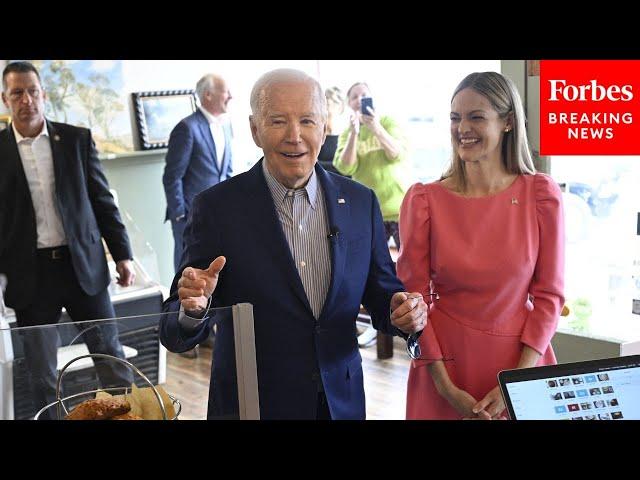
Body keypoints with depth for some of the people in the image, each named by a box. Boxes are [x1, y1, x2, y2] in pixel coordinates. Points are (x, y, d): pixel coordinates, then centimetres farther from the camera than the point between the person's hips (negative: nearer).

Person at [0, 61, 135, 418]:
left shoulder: (78, 139, 2)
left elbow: (103, 200, 5)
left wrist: (123, 254, 2)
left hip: (83, 265, 1)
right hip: (30, 274, 0)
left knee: (111, 357, 8)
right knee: (42, 374, 10)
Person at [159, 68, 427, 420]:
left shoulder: (361, 202, -4)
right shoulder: (216, 207, -13)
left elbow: (379, 297, 4)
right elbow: (175, 336, -13)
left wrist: (404, 313, -17)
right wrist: (193, 309, -34)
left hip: (342, 401, 3)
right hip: (250, 404, -3)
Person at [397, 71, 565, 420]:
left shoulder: (541, 194, -6)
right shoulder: (423, 200, -7)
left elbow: (548, 294, -3)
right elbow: (414, 296, -6)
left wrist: (516, 383, -10)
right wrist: (446, 388, -10)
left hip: (520, 363, 1)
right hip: (445, 362, 0)